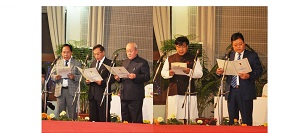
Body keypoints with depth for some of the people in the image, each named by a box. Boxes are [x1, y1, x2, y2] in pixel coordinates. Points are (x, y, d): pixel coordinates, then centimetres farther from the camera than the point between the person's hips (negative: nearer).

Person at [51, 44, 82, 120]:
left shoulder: (77, 63, 7)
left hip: (71, 91, -2)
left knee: (71, 113, -2)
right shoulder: (57, 62, 14)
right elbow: (52, 75, 12)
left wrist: (74, 77, -19)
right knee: (60, 113, 3)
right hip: (60, 91, 2)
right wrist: (56, 77, -10)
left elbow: (81, 76, 0)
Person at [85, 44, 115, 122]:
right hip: (92, 94, 7)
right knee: (93, 118, 8)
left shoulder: (110, 63, -4)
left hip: (103, 94, -7)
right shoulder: (93, 63, 19)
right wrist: (87, 80, 1)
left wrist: (102, 82, -24)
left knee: (104, 119, -5)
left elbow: (112, 78, -11)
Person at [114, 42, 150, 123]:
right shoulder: (124, 62, 19)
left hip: (135, 97, -7)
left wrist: (135, 76, -25)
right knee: (125, 120, 12)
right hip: (124, 95, 7)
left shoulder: (142, 62, -3)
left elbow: (147, 77, -11)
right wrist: (118, 78, 3)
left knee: (136, 120, -5)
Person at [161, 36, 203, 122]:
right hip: (173, 92, 2)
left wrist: (189, 72, -19)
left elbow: (200, 74, 0)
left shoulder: (193, 59, 9)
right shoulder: (170, 59, 15)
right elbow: (163, 73, 12)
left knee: (189, 118, -5)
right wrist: (169, 73, -11)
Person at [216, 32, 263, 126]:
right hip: (231, 91, 4)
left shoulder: (252, 56, 3)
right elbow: (226, 71, 14)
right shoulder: (229, 56, 15)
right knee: (232, 120, 7)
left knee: (246, 120, -4)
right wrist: (220, 72, -8)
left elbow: (259, 71, -3)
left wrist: (248, 76, -20)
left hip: (245, 92, -4)